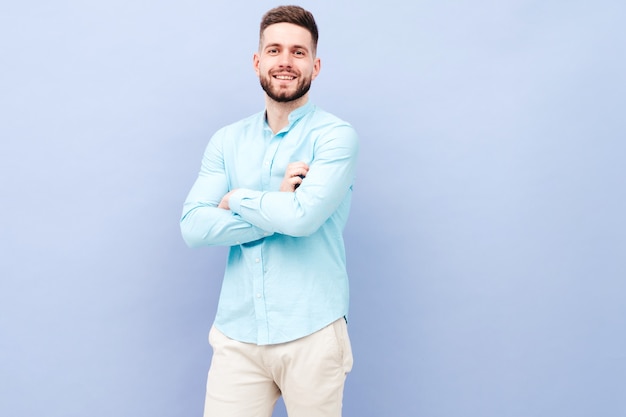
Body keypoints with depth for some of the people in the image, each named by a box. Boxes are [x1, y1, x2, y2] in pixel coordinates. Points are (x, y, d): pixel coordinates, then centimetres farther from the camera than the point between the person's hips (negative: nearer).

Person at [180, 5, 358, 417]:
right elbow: (194, 227, -4)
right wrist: (277, 207, -12)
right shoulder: (227, 141, 8)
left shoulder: (336, 135, -5)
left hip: (310, 333, -3)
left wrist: (237, 199, -5)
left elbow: (304, 215, -21)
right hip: (237, 334, 3)